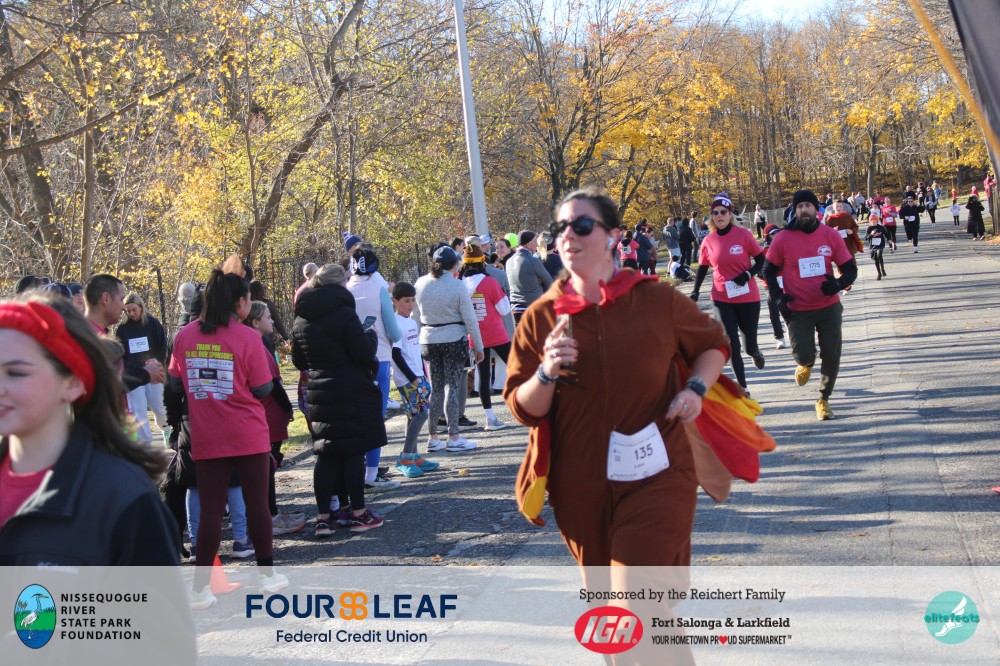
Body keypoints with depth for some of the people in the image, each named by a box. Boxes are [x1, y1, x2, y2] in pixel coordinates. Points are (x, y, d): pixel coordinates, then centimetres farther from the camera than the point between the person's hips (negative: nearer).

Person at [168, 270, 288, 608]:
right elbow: (262, 389, -8)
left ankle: (201, 587, 3)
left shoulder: (185, 336, 0)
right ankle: (267, 574, 21)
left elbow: (175, 383, 7)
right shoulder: (247, 338, -11)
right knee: (257, 502, 11)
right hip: (249, 435, -3)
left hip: (206, 438, 3)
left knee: (210, 509, 5)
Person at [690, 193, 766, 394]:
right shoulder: (708, 241, -3)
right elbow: (702, 268, 9)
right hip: (722, 300, 1)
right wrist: (695, 291, -3)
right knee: (732, 345, 0)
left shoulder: (744, 234, -10)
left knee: (749, 346, 7)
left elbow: (761, 260, -3)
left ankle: (756, 352, 46)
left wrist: (748, 274, -19)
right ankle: (742, 388, 14)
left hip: (748, 298, -1)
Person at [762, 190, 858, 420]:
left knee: (831, 356, 4)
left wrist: (839, 284, -20)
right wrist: (779, 296, -10)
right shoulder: (783, 239, -8)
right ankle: (806, 364, 30)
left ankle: (824, 399, 26)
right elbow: (769, 270, 4)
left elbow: (850, 269, 1)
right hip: (798, 310, -2)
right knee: (804, 355, -10)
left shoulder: (830, 235, -4)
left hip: (829, 307, 2)